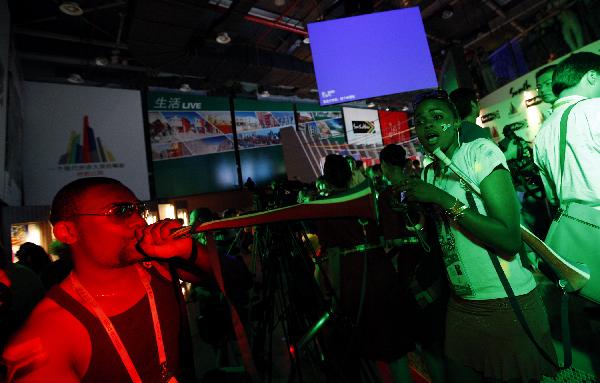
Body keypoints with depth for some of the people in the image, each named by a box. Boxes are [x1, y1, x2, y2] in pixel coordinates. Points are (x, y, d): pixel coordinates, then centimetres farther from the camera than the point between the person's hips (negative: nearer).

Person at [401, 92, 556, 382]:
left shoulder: (480, 151, -14)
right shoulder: (429, 172, 7)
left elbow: (510, 241, -23)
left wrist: (441, 198, -24)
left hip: (507, 304, -6)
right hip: (461, 304, 6)